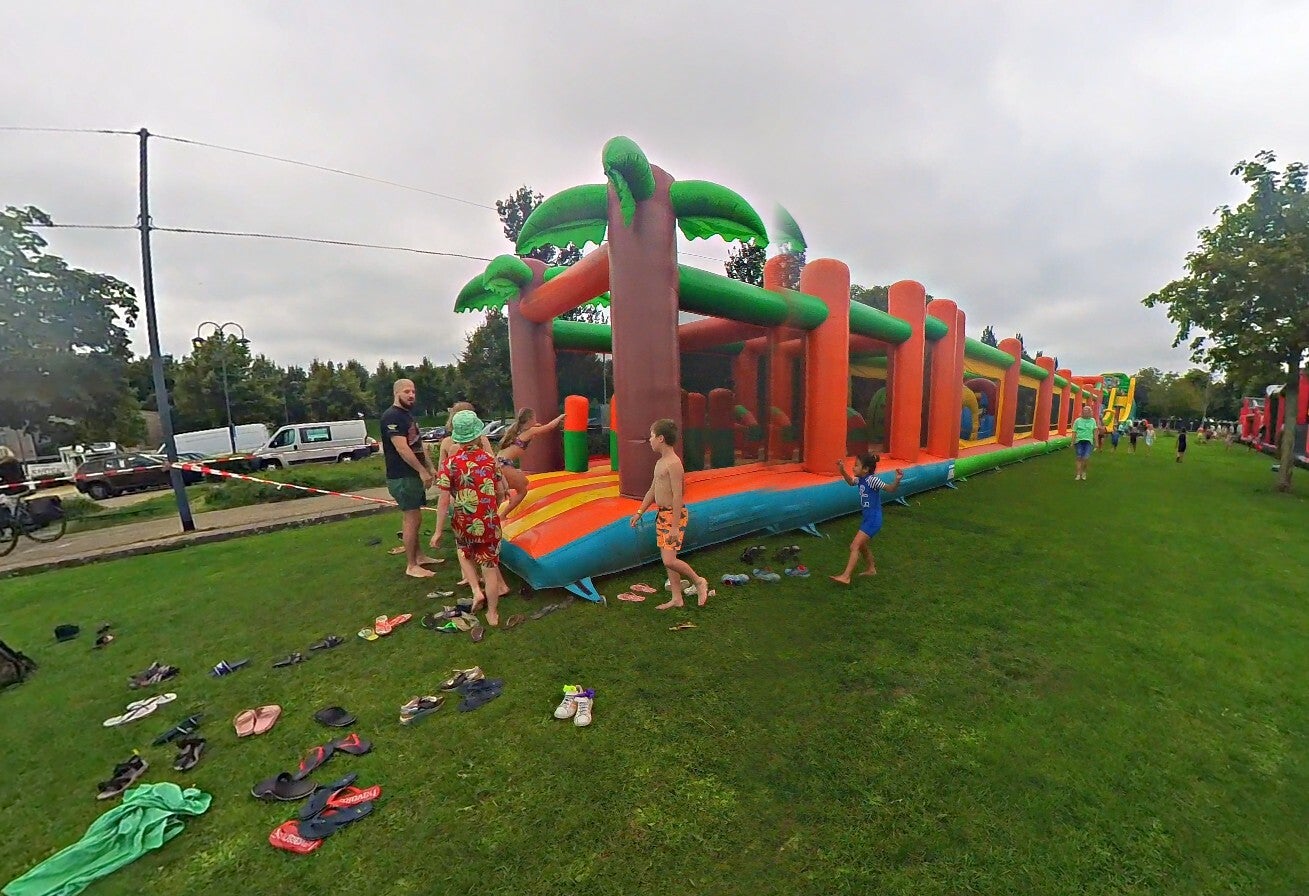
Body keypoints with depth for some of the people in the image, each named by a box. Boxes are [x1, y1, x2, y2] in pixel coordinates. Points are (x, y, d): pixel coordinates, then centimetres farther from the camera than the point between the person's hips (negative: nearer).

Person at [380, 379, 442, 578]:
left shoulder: (408, 415, 16)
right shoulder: (392, 416, -14)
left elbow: (418, 445, 20)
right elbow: (402, 448, -22)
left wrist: (430, 467, 14)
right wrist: (422, 471, -21)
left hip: (414, 475, 10)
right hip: (402, 477, -10)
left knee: (414, 518, 17)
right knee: (411, 519, -7)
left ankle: (418, 556, 28)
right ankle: (411, 566, 1)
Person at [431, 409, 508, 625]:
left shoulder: (449, 463, -10)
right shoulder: (490, 459, -5)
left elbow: (444, 501, -10)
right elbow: (501, 493, 3)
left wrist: (438, 531, -2)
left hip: (463, 523, 0)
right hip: (488, 522, 0)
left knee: (465, 553, 31)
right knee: (489, 567, 12)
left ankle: (476, 590, 17)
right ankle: (492, 613, 23)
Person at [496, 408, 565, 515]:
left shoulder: (517, 430, 17)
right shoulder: (530, 431, -4)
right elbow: (550, 426, 6)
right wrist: (560, 417, 22)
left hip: (499, 462, 9)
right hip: (504, 464, -9)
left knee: (524, 482, 24)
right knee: (522, 490, 4)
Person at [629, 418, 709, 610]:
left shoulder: (674, 463, -18)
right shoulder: (660, 462, 12)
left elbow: (677, 496, -22)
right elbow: (653, 490, 20)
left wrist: (675, 526, -23)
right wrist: (639, 512, 21)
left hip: (674, 515, -9)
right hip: (662, 515, 9)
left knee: (669, 560, -12)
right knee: (667, 559, 12)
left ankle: (699, 581, 12)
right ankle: (676, 598, 23)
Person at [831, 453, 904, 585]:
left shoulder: (872, 480, -19)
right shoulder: (860, 479, 3)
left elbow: (890, 489, -19)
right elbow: (851, 482, 23)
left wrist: (897, 480, -38)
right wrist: (842, 470, 9)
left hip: (873, 520, -9)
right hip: (867, 518, 9)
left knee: (855, 546, -12)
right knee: (862, 545, 24)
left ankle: (846, 576, -11)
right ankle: (871, 569, 43)